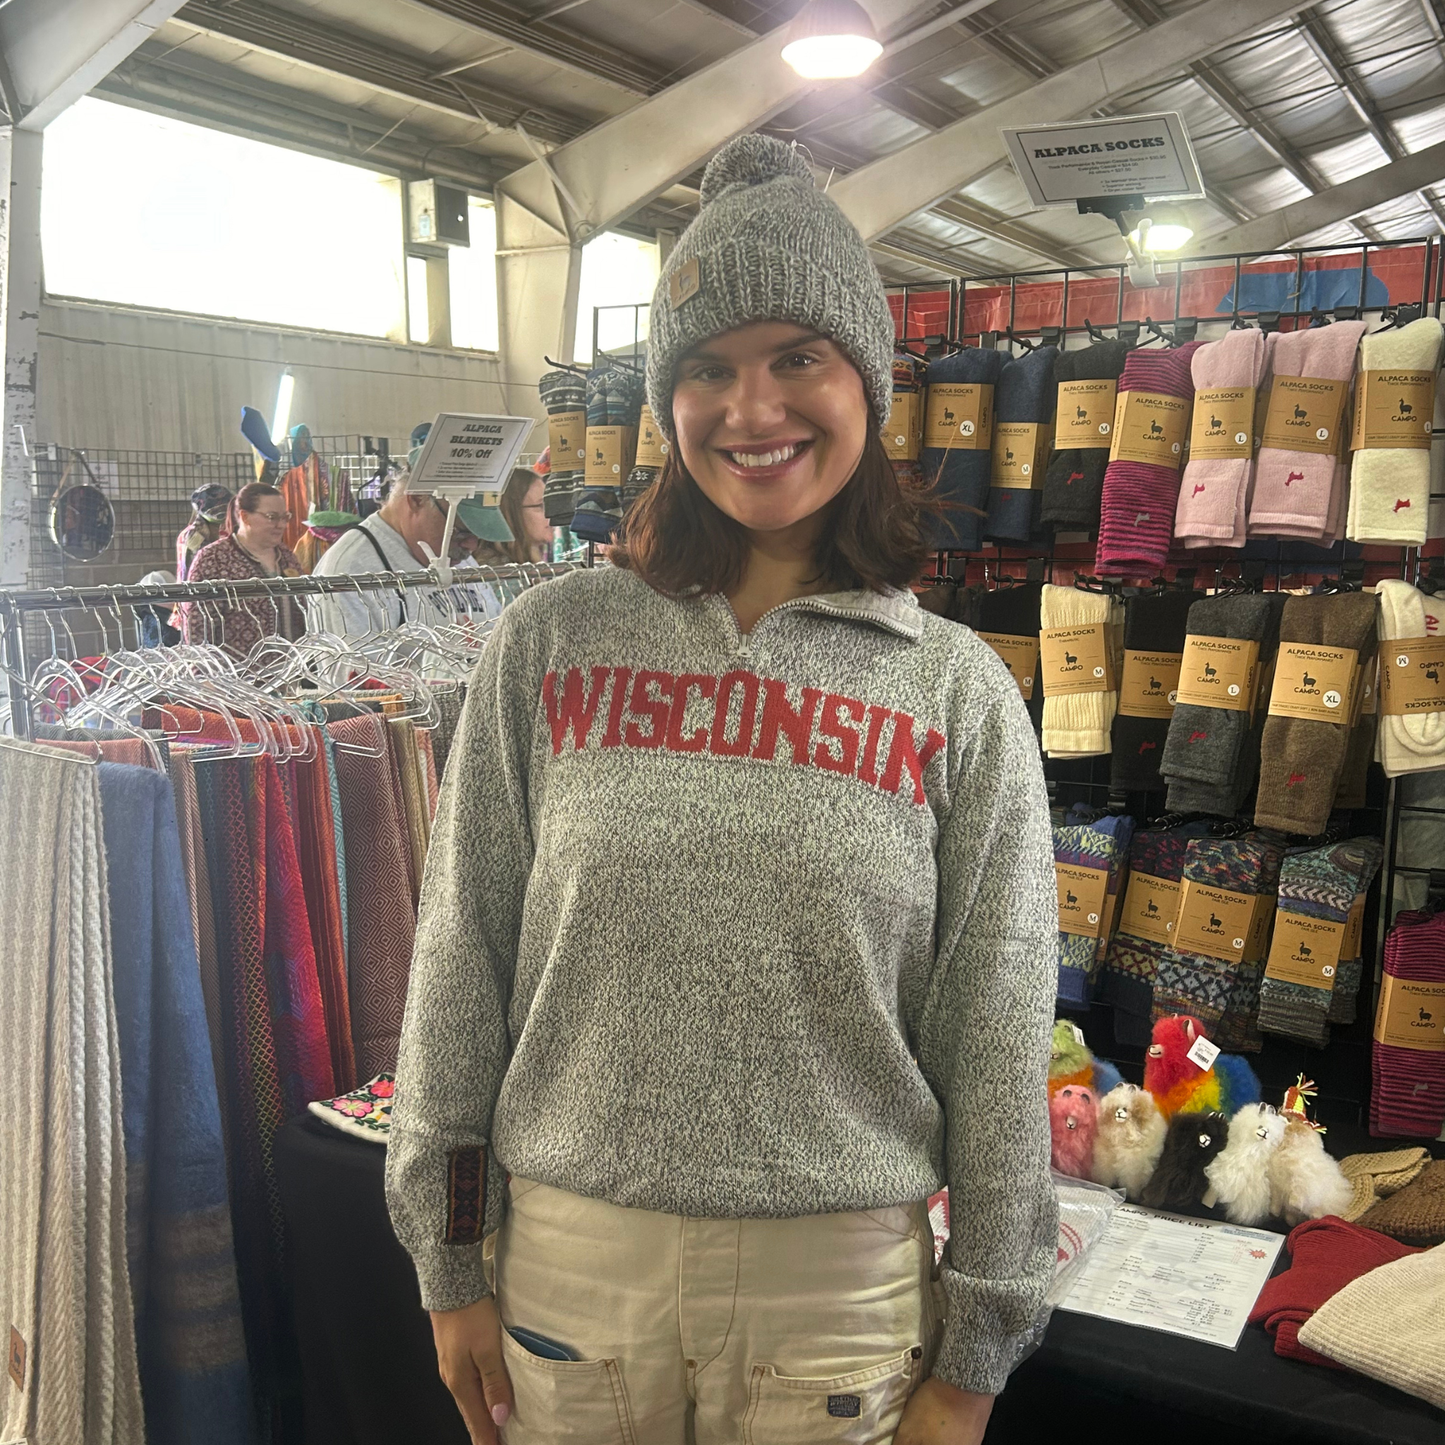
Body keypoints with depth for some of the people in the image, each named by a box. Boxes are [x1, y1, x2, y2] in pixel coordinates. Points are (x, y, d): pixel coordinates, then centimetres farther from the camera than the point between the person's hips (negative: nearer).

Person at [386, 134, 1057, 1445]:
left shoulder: (959, 691, -5)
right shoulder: (553, 640, -3)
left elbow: (998, 1038, -2)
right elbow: (461, 965, 1)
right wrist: (451, 1262, 5)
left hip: (839, 1286, 0)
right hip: (567, 1253, 1)